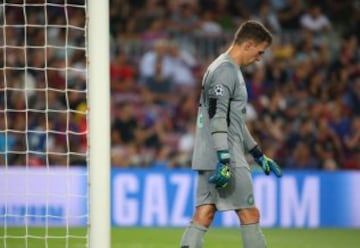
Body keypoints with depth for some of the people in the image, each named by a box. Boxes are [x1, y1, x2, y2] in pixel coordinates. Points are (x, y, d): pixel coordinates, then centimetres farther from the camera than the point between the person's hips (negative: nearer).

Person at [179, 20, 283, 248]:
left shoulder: (230, 70, 21)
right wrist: (224, 160, -26)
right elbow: (217, 117, -20)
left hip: (209, 160, 10)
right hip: (224, 159, -10)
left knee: (204, 215, 3)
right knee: (250, 215, -3)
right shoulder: (225, 70, -12)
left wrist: (258, 154, 30)